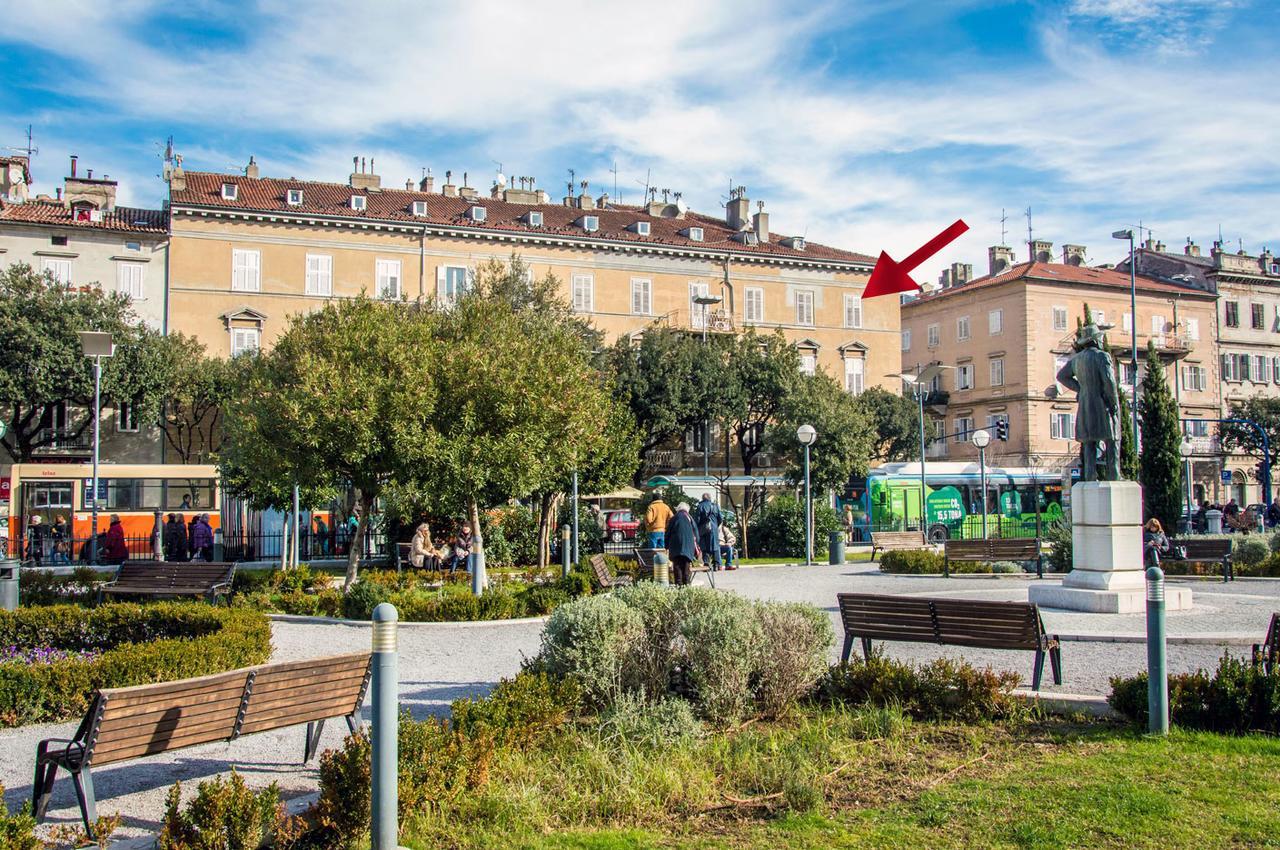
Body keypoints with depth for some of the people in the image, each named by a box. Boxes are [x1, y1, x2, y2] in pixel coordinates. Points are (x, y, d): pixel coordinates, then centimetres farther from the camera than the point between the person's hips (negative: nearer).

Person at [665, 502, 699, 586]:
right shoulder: (690, 518, 8)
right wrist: (696, 547, 18)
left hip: (676, 546, -1)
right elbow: (696, 533, 9)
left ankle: (678, 584, -10)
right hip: (688, 546, 1)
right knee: (687, 566, 3)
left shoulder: (674, 518, 6)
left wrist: (667, 547, 16)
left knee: (677, 566, -2)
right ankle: (687, 584, -2)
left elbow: (668, 533, 8)